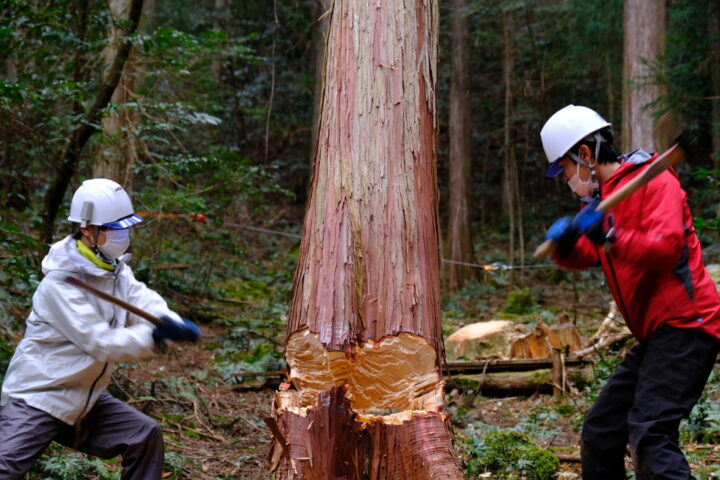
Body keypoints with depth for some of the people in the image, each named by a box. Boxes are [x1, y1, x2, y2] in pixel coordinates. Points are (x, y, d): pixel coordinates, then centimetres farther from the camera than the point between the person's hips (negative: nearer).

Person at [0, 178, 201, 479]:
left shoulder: (116, 270, 3)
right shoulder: (59, 284, -22)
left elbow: (146, 303, -11)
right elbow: (101, 344, -28)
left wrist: (173, 324, -33)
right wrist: (154, 336, -39)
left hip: (84, 399, 8)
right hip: (36, 399, -8)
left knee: (145, 435, 8)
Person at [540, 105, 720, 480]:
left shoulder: (654, 181, -9)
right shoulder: (603, 196, 18)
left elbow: (665, 248, -22)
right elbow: (585, 258, 17)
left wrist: (611, 238, -34)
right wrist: (565, 243, -5)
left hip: (684, 325, -10)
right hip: (654, 334, 10)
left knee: (649, 435, -22)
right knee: (599, 432, 11)